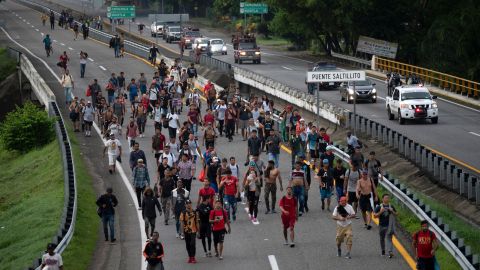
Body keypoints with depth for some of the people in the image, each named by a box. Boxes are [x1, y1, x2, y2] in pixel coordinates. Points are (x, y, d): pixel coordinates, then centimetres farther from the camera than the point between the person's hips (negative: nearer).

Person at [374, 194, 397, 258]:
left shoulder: (391, 207, 3)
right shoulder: (379, 207, -2)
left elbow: (396, 214, 8)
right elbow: (375, 215, -6)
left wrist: (392, 211, -12)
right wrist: (380, 212, -21)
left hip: (389, 225, -1)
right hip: (381, 225, 1)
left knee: (389, 238, -10)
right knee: (382, 239, 15)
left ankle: (390, 252, -21)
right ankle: (383, 251, 32)